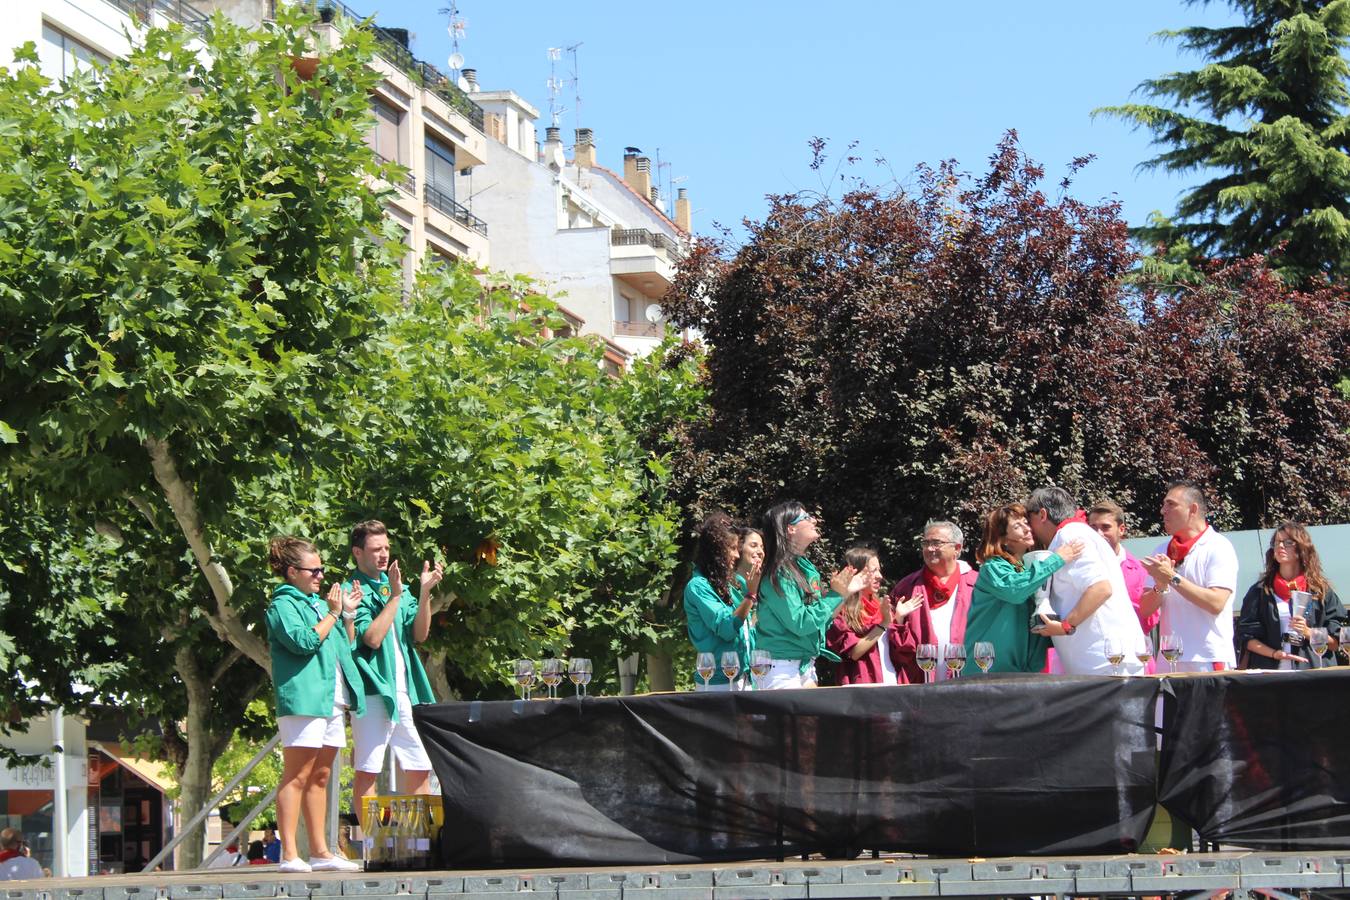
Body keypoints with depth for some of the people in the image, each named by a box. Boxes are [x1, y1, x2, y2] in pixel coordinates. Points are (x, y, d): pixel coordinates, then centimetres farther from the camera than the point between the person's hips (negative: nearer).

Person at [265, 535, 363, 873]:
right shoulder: (282, 605, -3)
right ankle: (289, 855, -12)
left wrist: (349, 614, 14)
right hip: (302, 699, -9)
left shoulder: (319, 604, 22)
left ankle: (320, 851, 13)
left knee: (320, 777, 10)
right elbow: (303, 642, -18)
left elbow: (347, 648, 26)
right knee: (297, 777, -10)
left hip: (331, 700, 9)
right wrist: (333, 615, -7)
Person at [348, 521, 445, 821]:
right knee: (367, 770, -6)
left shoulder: (397, 586, 16)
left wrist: (425, 592, -4)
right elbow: (372, 637, -16)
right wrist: (394, 597, -14)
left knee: (420, 767, 8)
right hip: (373, 689, -7)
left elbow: (419, 634, 7)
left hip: (406, 689, 7)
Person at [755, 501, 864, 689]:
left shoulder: (806, 568, 12)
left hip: (806, 667, 9)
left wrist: (845, 592, 13)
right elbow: (800, 623, -21)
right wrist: (835, 594, -13)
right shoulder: (779, 574, -14)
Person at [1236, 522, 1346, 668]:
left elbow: (1336, 643, 8)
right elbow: (1246, 638, 5)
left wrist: (1308, 632, -8)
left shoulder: (1321, 590, 10)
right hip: (1271, 672, 0)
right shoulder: (1259, 591, 11)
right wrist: (1274, 654, -10)